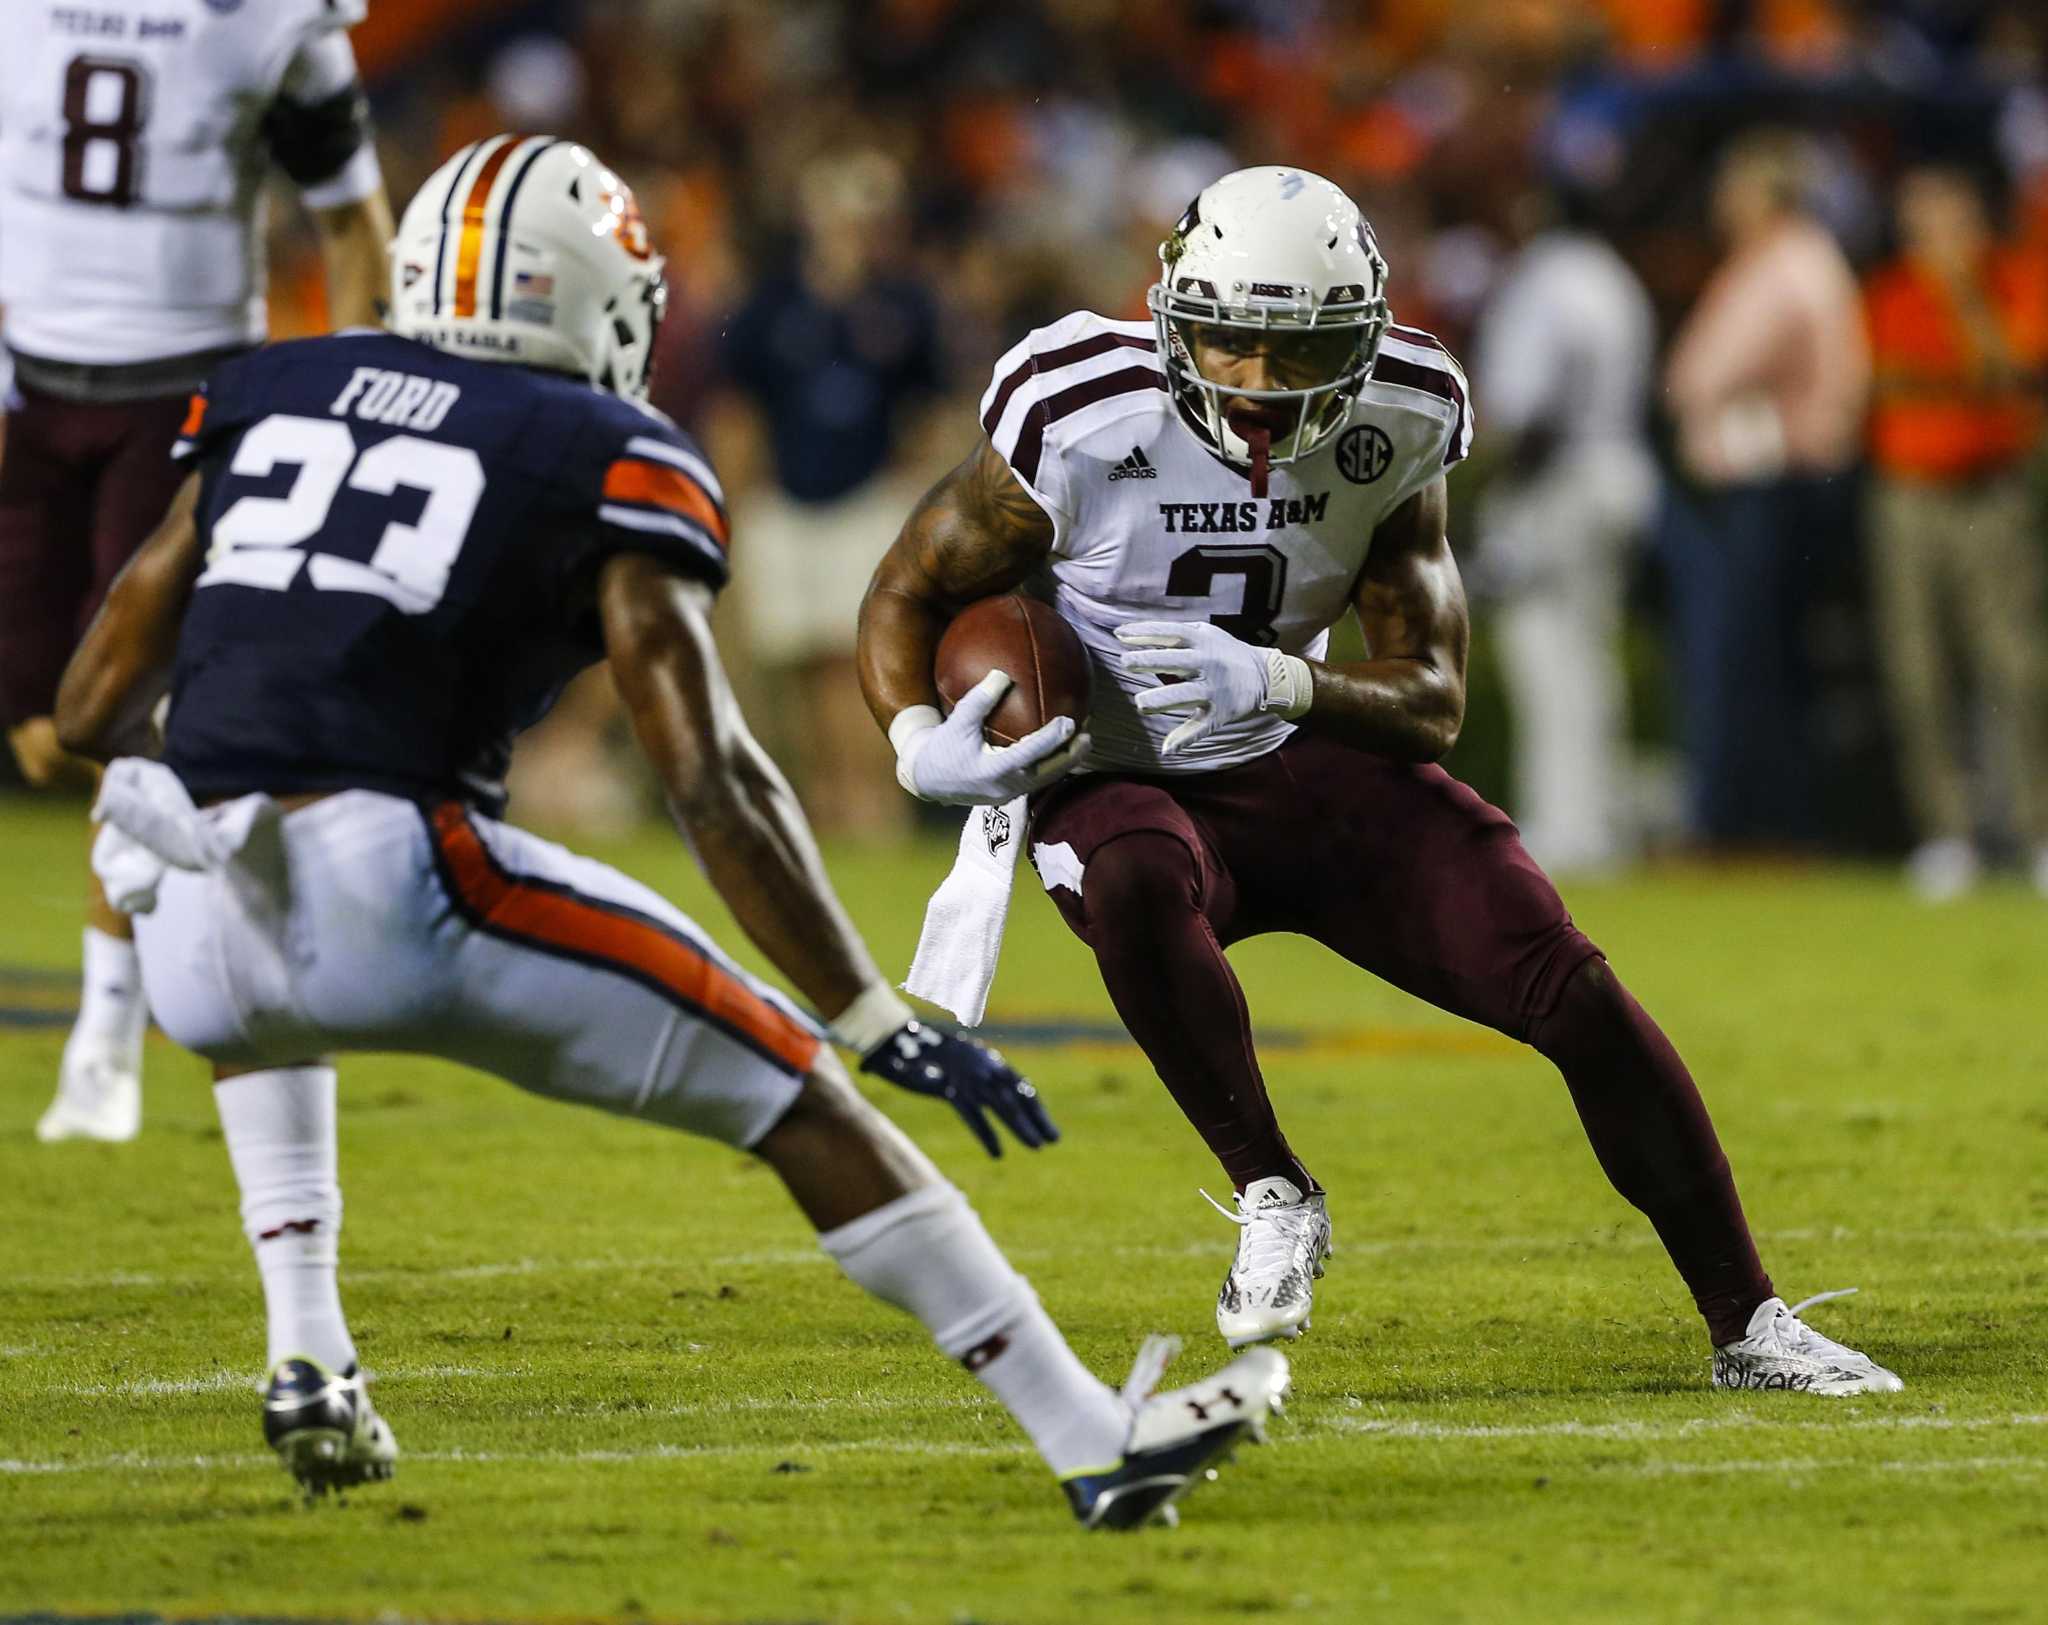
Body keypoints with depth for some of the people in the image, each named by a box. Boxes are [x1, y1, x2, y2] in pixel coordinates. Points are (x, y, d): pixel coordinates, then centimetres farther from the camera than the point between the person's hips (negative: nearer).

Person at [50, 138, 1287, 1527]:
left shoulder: (264, 397, 22)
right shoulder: (612, 463, 8)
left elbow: (90, 709, 24)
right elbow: (714, 782, -2)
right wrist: (885, 1026, 1)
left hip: (196, 936, 5)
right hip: (390, 881, -5)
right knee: (797, 1097, 7)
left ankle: (308, 1362, 27)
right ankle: (1094, 1440, 4)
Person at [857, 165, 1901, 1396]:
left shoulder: (1396, 430, -10)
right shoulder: (1083, 421, -19)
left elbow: (1433, 703, -8)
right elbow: (909, 595, -5)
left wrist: (1283, 684, -30)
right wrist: (920, 744, -27)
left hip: (1312, 762, 3)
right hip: (1127, 783, -3)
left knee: (1572, 989, -13)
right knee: (1140, 884, -41)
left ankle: (1749, 1326, 0)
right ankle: (1272, 1194, -19)